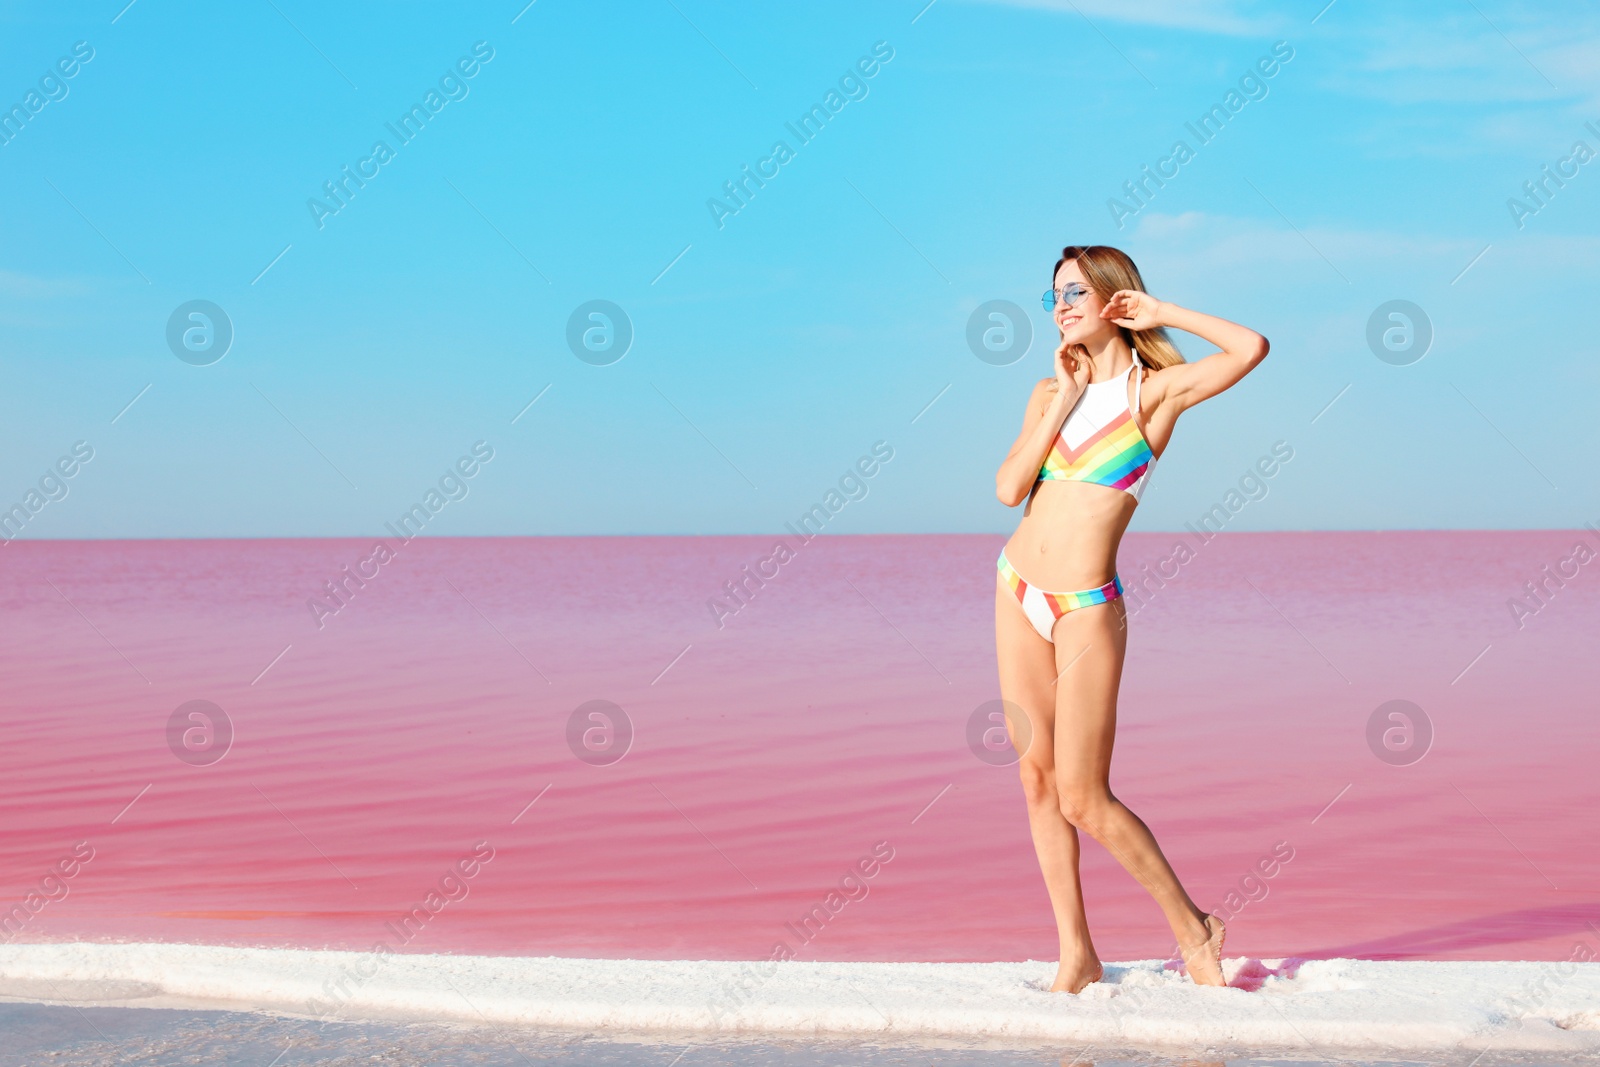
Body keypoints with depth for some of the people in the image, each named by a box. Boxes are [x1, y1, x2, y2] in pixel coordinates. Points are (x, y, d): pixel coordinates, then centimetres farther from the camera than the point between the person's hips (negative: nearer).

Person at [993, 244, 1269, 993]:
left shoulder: (1156, 390, -5)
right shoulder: (1049, 392, 9)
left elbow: (1251, 348, -21)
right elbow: (1009, 489, -3)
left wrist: (1159, 311, -10)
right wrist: (1065, 400, -6)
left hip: (1086, 609, -6)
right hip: (1017, 591, 6)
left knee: (1084, 800, -7)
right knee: (1037, 776, 6)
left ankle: (1193, 927, 12)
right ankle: (1077, 956, 15)